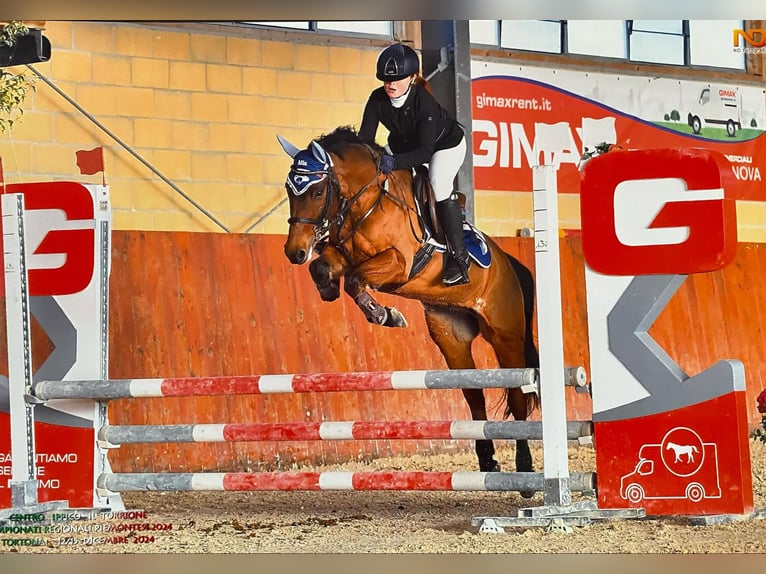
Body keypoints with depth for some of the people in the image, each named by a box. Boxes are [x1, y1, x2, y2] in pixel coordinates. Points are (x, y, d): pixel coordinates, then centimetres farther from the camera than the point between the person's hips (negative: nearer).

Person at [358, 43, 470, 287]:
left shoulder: (424, 102, -38)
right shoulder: (378, 100, -24)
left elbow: (425, 152, -43)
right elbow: (365, 138, -22)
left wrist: (395, 162, -58)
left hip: (447, 144, -6)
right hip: (405, 144, 7)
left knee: (438, 182, -29)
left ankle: (458, 256, -21)